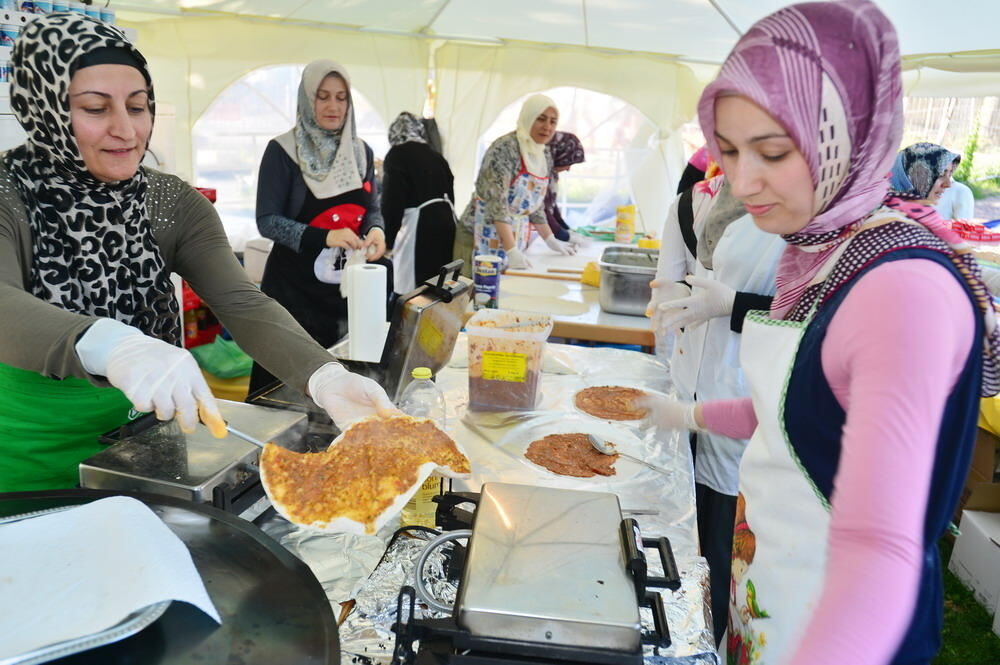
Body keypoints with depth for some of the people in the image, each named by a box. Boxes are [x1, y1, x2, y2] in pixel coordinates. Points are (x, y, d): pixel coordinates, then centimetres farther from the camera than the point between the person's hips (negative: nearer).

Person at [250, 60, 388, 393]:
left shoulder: (361, 151, 10)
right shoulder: (283, 151, -5)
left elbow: (372, 207, 15)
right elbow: (267, 221, -10)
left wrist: (376, 230, -9)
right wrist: (326, 237, -24)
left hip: (348, 284, 4)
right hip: (295, 286, -4)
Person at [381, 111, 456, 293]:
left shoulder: (396, 155, -2)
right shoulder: (436, 156, 16)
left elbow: (392, 202, -8)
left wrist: (388, 239, -2)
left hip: (418, 224, -7)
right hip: (445, 219, 7)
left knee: (413, 288, -5)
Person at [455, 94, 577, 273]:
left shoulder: (545, 155, 8)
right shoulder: (505, 148, -16)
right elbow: (497, 203, -23)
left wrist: (551, 241, 16)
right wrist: (512, 251, -28)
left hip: (516, 238, 7)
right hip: (484, 238, -7)